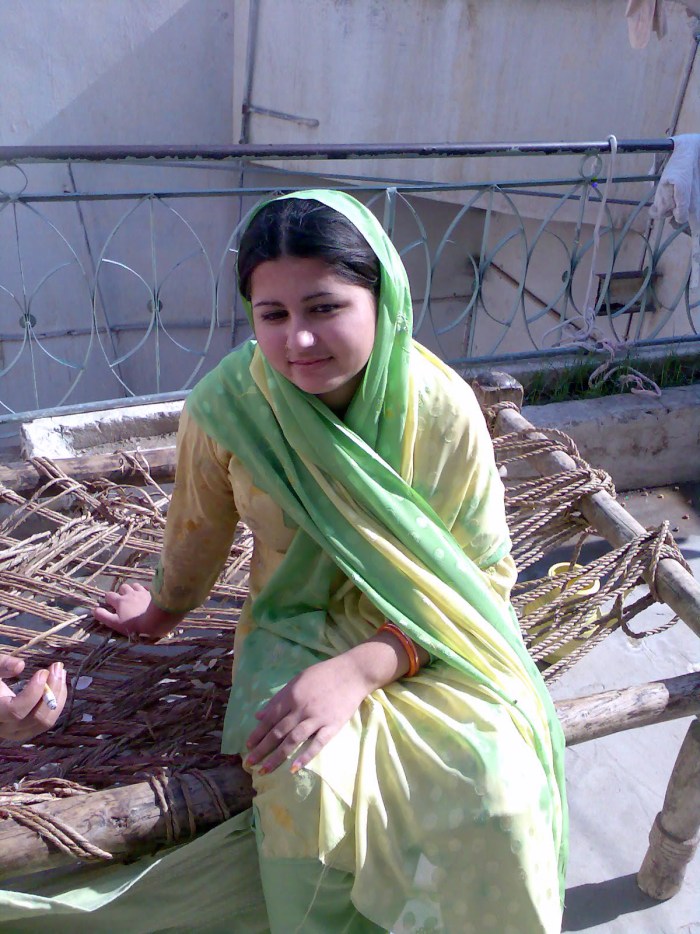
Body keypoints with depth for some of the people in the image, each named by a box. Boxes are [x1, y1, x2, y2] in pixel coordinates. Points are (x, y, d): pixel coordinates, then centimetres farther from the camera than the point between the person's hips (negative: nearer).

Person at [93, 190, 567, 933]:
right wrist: (167, 607, 25)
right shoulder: (224, 407, -15)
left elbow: (486, 576, -12)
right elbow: (198, 534, 6)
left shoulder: (443, 410, -17)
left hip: (428, 644, 0)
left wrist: (360, 670, -24)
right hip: (299, 631, 1)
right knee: (308, 787, -28)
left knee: (495, 796, -25)